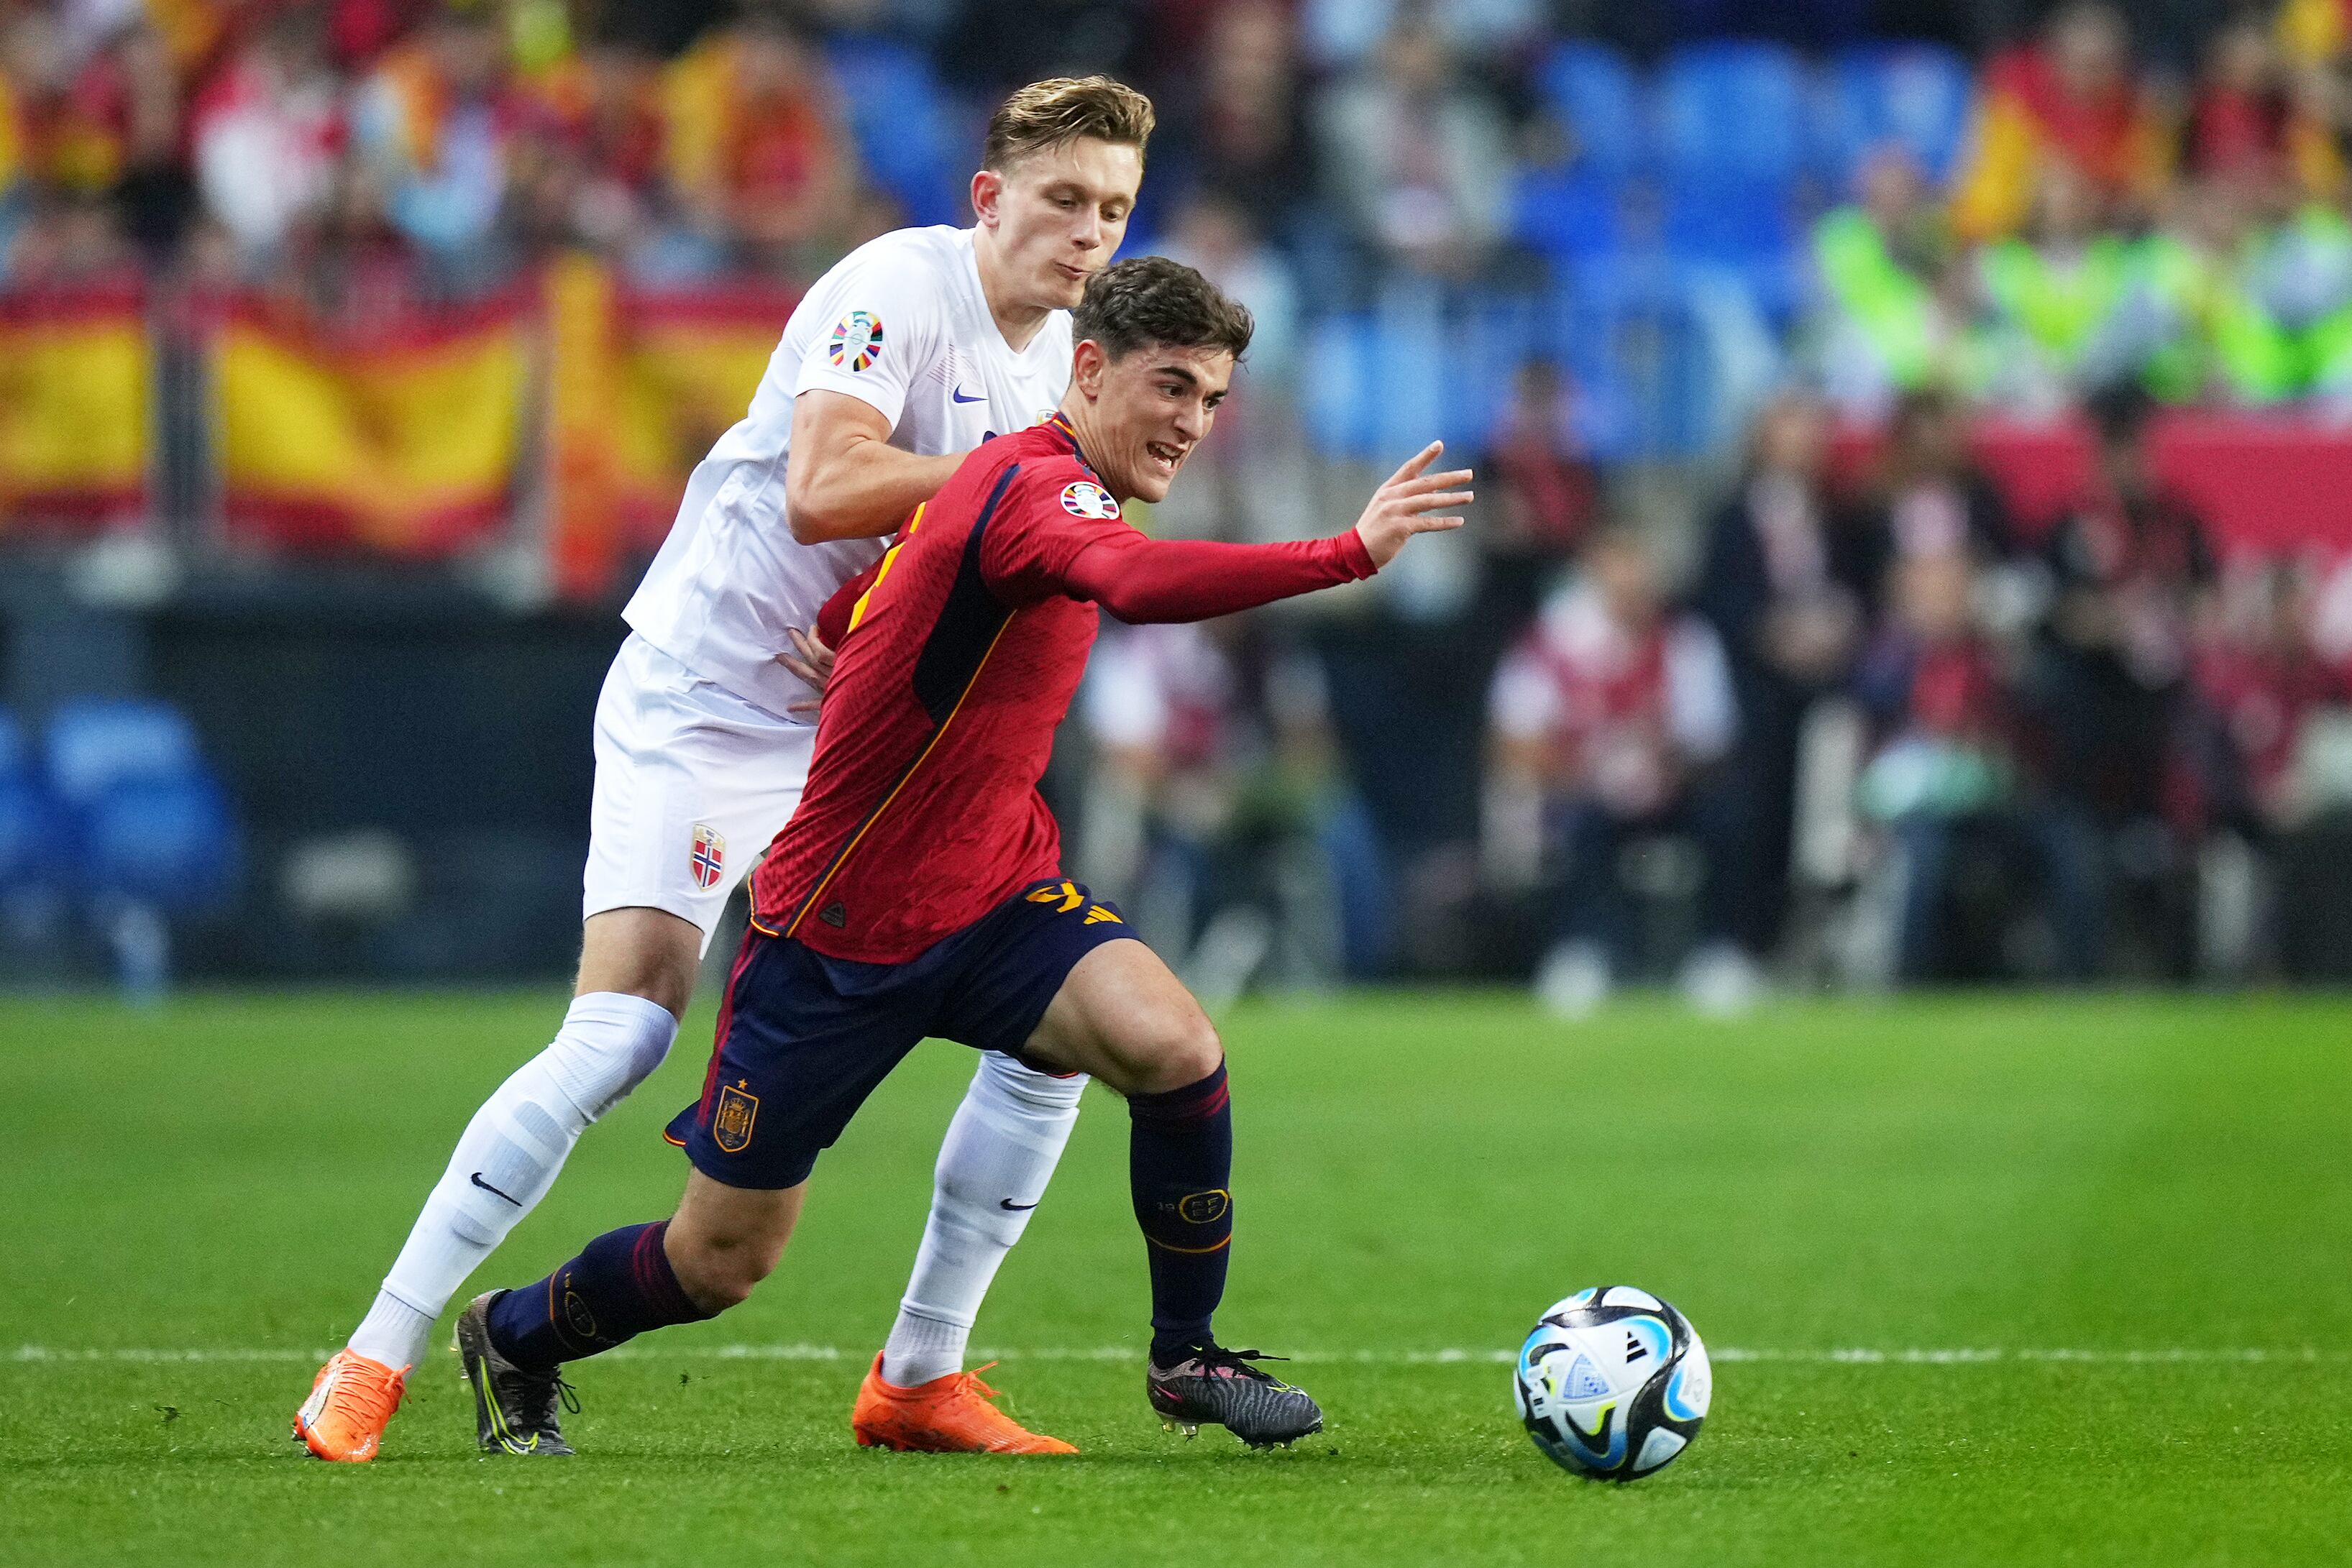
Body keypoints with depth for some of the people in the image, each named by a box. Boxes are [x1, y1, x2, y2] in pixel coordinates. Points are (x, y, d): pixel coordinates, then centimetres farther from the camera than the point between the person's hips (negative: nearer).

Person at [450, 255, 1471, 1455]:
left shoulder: (1044, 490, 7)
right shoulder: (1031, 484, -23)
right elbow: (1137, 582, -47)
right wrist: (1349, 555, -52)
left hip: (990, 896, 7)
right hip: (833, 935, -7)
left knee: (1176, 1048, -21)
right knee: (721, 1262, 5)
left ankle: (1186, 1356, -2)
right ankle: (512, 1340, 35)